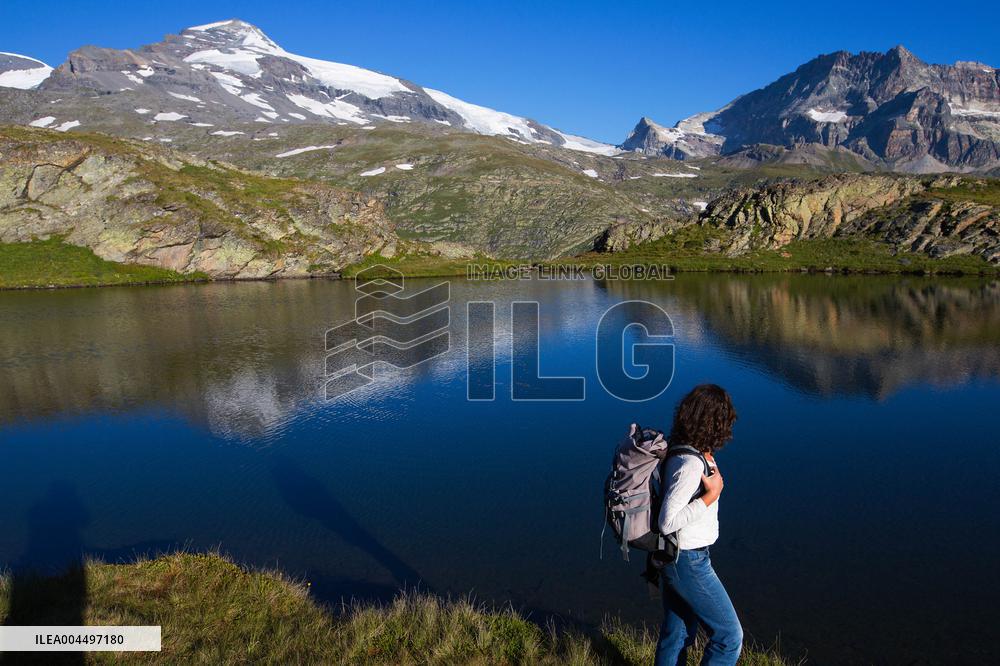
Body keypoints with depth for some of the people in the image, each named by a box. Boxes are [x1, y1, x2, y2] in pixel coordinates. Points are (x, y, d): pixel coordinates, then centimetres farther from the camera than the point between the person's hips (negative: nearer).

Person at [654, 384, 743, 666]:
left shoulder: (680, 452, 0)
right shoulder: (691, 464, -27)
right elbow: (667, 522, -27)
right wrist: (710, 496, -25)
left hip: (675, 557, 9)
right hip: (689, 561, -9)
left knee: (676, 633, 22)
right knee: (729, 636, 6)